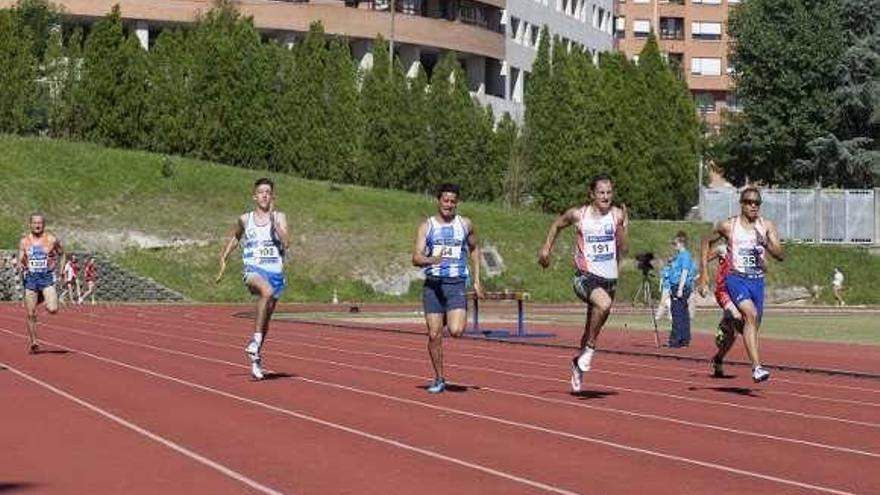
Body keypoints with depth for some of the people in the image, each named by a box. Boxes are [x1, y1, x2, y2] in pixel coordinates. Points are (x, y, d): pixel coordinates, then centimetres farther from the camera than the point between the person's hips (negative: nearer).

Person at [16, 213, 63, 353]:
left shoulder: (51, 239, -1)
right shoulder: (24, 241, 4)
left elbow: (60, 253, 16)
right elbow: (20, 261, 4)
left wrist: (55, 261, 1)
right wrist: (21, 267, -16)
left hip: (47, 276, -1)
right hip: (30, 278, 1)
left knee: (53, 309, -16)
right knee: (30, 314, 1)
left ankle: (45, 299, 19)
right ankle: (33, 341, 17)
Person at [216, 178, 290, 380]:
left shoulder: (280, 217, 5)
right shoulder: (245, 219, 7)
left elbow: (286, 242, -11)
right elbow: (234, 238, 26)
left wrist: (273, 220, -13)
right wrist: (223, 259, 19)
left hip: (275, 272, 2)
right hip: (254, 270, -2)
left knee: (266, 318, 11)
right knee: (267, 290, -37)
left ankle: (256, 357, 28)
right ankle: (257, 338, -32)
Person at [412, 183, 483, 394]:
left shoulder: (465, 224, 8)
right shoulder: (427, 226, 3)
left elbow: (474, 249, 24)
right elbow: (416, 258, -4)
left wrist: (477, 279, 16)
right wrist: (431, 260, -27)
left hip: (456, 284, 0)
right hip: (433, 284, 0)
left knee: (456, 331, -18)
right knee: (434, 335, 0)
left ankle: (452, 319, 18)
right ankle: (439, 379, 14)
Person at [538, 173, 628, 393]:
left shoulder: (617, 215, -1)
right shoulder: (578, 215, -4)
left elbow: (622, 249, -1)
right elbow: (557, 224, 17)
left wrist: (623, 228, -16)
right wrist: (547, 248, 13)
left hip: (609, 277, 3)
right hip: (586, 276, -3)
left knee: (592, 327, 14)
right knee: (604, 303, -34)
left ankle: (578, 361, 41)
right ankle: (589, 348, -16)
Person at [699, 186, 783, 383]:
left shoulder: (767, 226, 5)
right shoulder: (728, 226, -1)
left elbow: (780, 255, -2)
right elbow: (706, 242, 14)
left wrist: (766, 244, -22)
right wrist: (703, 274, 9)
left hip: (757, 280, 5)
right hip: (736, 278, -5)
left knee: (753, 325, 12)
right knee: (751, 314, -28)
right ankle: (757, 367, -35)